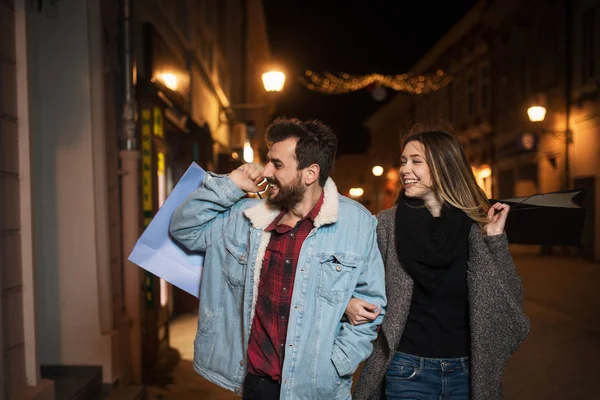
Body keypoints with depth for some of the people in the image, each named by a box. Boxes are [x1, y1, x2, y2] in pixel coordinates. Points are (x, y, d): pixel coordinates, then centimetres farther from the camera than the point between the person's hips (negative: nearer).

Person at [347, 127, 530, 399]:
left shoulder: (478, 225, -3)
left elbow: (510, 303, -4)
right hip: (408, 370, -1)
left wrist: (496, 241, -12)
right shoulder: (387, 224, -5)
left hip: (469, 370, 1)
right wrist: (349, 303, -15)